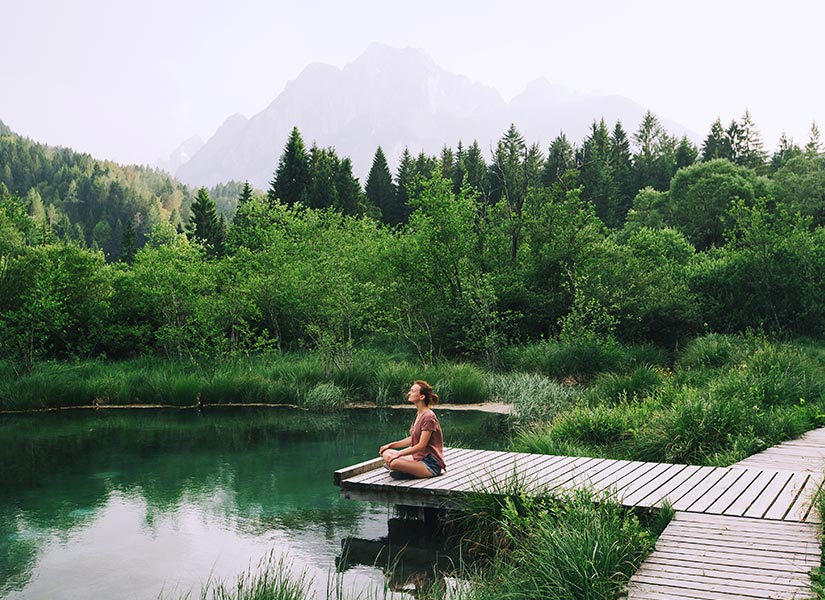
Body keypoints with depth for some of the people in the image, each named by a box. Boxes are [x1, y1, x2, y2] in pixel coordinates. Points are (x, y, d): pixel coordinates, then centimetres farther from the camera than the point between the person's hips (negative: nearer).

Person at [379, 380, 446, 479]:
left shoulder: (428, 417, -18)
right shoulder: (419, 414, 12)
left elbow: (421, 445, -20)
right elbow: (412, 439, 18)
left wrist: (399, 453, -18)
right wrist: (391, 445, 12)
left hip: (431, 464, -10)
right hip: (419, 458, 10)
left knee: (394, 463, -28)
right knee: (386, 453, 3)